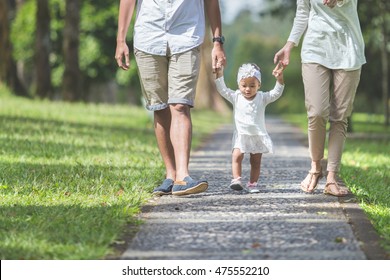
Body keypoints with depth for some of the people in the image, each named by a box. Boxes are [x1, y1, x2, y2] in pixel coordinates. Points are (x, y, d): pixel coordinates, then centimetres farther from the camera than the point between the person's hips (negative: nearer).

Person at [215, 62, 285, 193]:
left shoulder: (262, 98, -1)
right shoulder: (236, 97, 0)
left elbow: (276, 93, -9)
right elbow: (222, 90, -5)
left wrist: (279, 78, -24)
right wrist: (219, 74, -16)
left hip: (258, 135, 1)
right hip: (241, 135, -1)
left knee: (256, 161, 5)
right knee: (237, 156, -18)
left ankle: (253, 183, 11)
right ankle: (237, 179, -20)